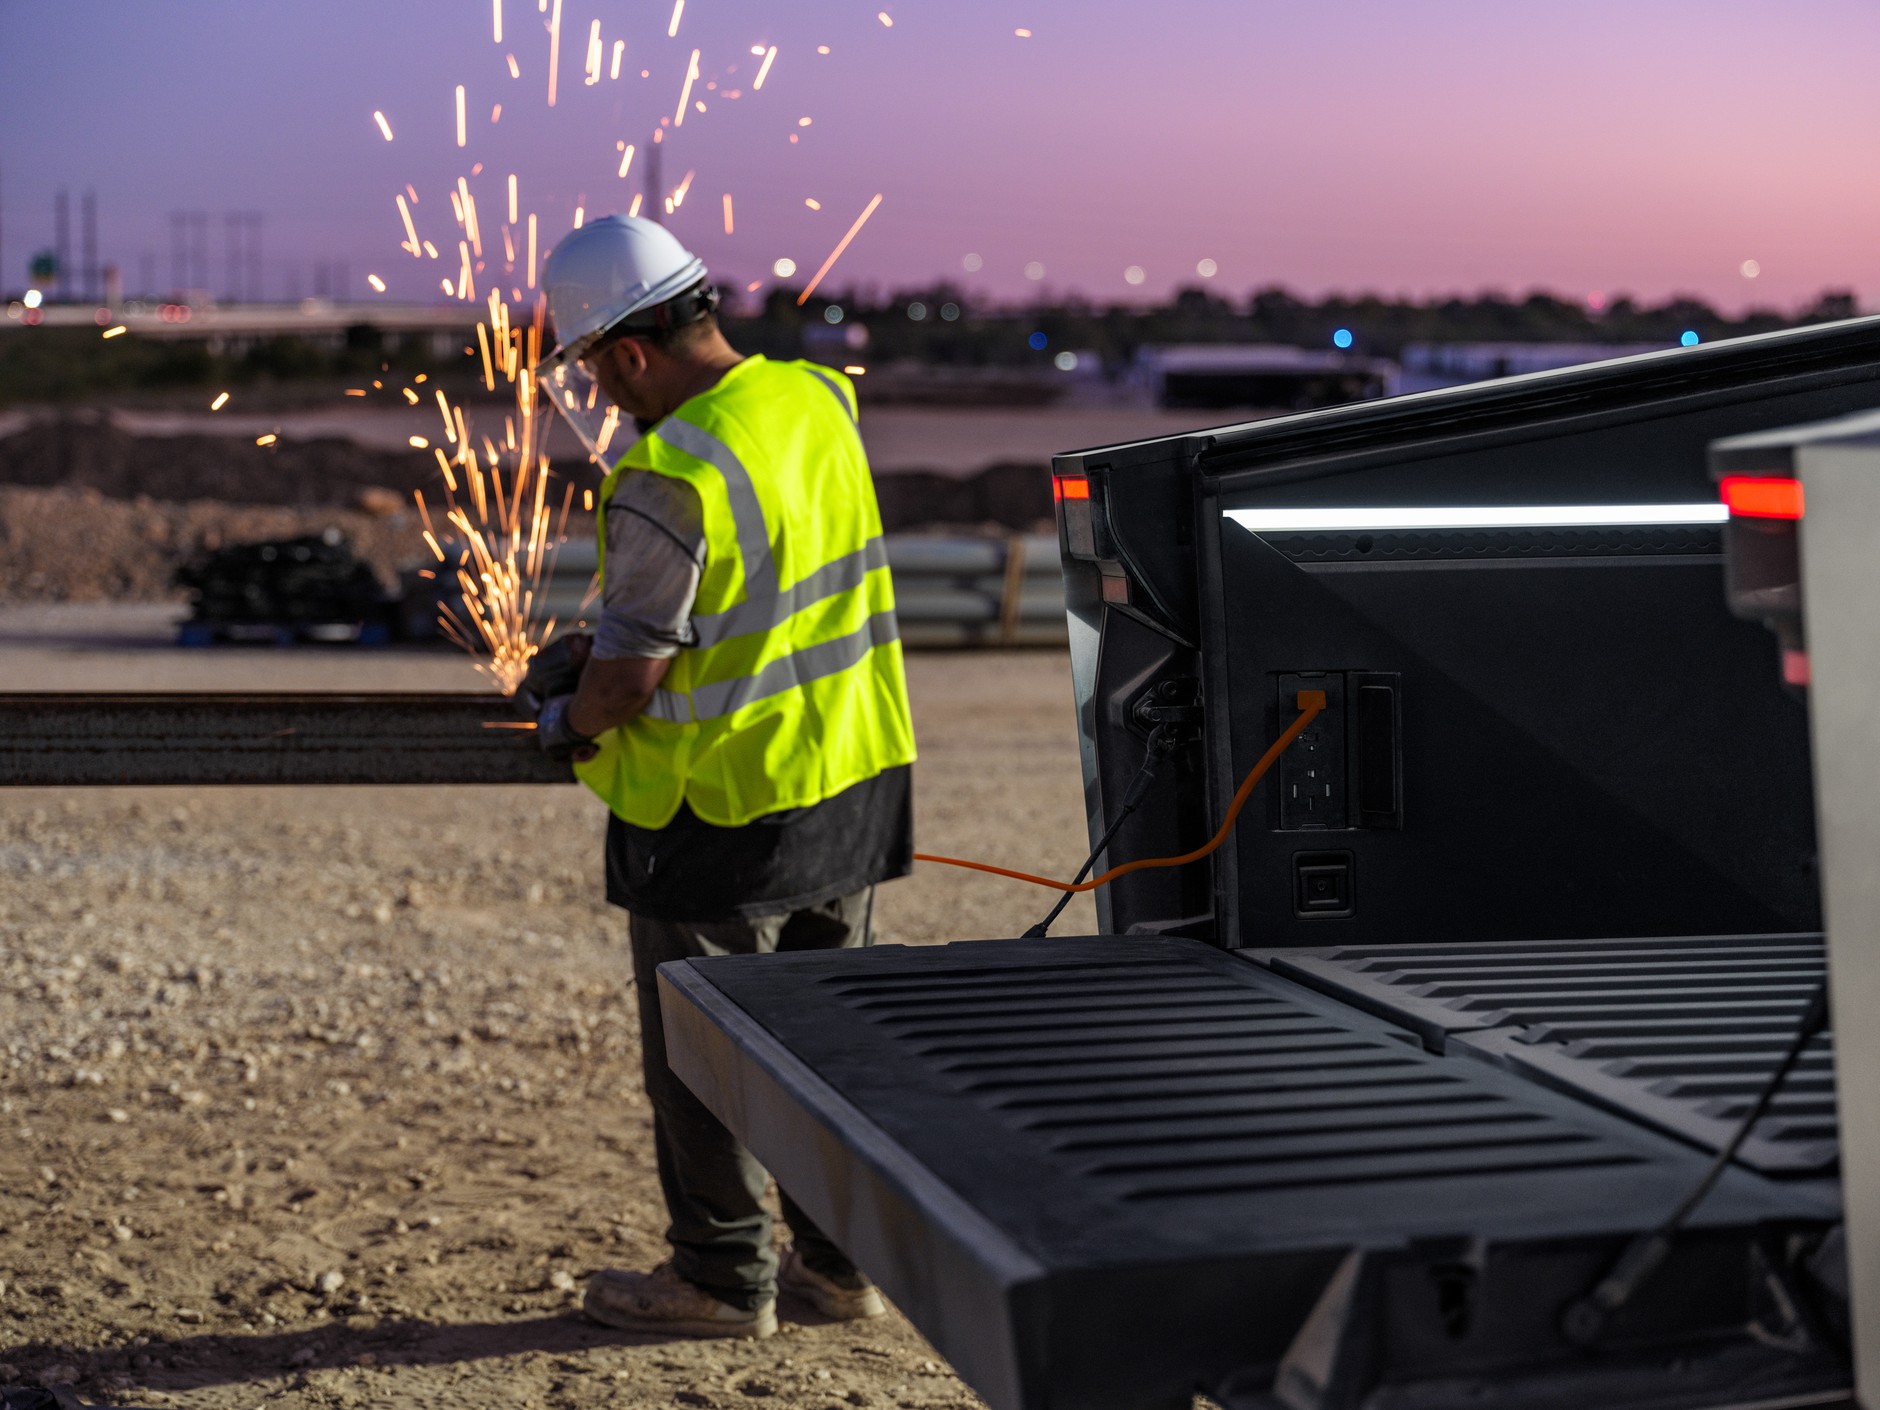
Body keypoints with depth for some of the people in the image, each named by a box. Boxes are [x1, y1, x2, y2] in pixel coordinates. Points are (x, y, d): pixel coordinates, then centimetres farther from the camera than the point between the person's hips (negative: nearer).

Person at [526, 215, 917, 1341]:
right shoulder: (820, 402, 1)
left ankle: (723, 1278, 20)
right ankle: (843, 1258, 28)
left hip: (721, 810, -8)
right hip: (854, 781, 8)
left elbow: (631, 672, -21)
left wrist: (569, 721, 1)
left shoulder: (669, 481, -24)